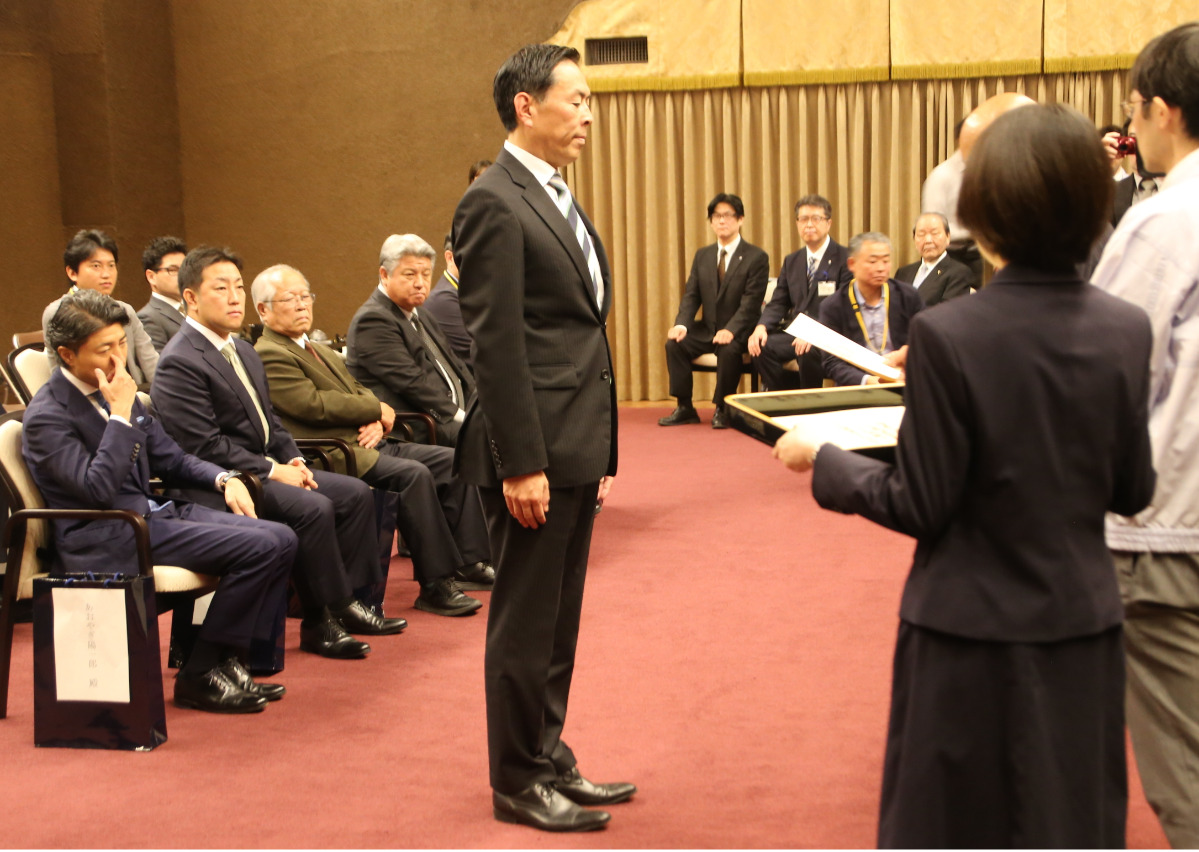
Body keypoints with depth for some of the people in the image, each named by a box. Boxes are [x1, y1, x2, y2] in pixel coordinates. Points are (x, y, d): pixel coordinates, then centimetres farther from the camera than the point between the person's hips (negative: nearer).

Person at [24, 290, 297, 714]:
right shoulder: (47, 415, -12)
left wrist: (224, 478, 3)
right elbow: (98, 489, -23)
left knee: (281, 539, -7)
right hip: (106, 539, -9)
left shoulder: (116, 391, 13)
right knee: (257, 547, -22)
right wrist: (120, 414, -19)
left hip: (153, 511, 9)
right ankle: (199, 676, -10)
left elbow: (170, 457, 21)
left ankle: (233, 661, 0)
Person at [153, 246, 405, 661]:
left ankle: (346, 600, 4)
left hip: (267, 467, 10)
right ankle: (321, 622, -14)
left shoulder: (244, 351, 16)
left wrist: (293, 460, 3)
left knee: (355, 493, 0)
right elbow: (205, 447, -21)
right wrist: (272, 471, -18)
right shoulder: (180, 363, -15)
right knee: (313, 508, -27)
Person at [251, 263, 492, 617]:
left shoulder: (320, 351, 25)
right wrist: (377, 409, -7)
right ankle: (436, 585, -23)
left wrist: (377, 424, -3)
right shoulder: (268, 355, -7)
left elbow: (359, 393, 20)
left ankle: (471, 561, 3)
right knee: (414, 474, -29)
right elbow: (314, 404, -17)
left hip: (369, 442, 10)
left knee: (454, 463, 1)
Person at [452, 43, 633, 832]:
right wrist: (521, 464, -21)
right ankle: (518, 781, 15)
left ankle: (549, 757, 28)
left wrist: (596, 448, 16)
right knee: (525, 620, 3)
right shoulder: (495, 203, -13)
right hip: (536, 448, -9)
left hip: (576, 447, 9)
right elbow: (496, 345, -18)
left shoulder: (558, 199, 16)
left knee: (559, 617, 17)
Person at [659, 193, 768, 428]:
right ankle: (684, 408, -11)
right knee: (674, 343, -20)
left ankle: (722, 409, -17)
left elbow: (751, 302, -14)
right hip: (707, 328, 5)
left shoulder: (756, 257, -5)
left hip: (738, 332, -5)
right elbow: (691, 296, 5)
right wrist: (682, 324, -15)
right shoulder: (702, 256, 11)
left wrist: (731, 330, -30)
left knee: (728, 349, -36)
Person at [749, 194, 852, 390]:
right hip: (795, 333, 5)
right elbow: (778, 303, 12)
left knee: (808, 353, -36)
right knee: (761, 348, -22)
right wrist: (761, 327, -10)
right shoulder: (791, 262, 17)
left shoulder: (844, 259, -4)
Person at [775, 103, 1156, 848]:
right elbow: (1133, 492, 1)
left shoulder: (948, 336, -18)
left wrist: (823, 460, 0)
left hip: (973, 632, -4)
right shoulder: (1126, 331, -5)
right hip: (1083, 627, 4)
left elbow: (921, 505, -14)